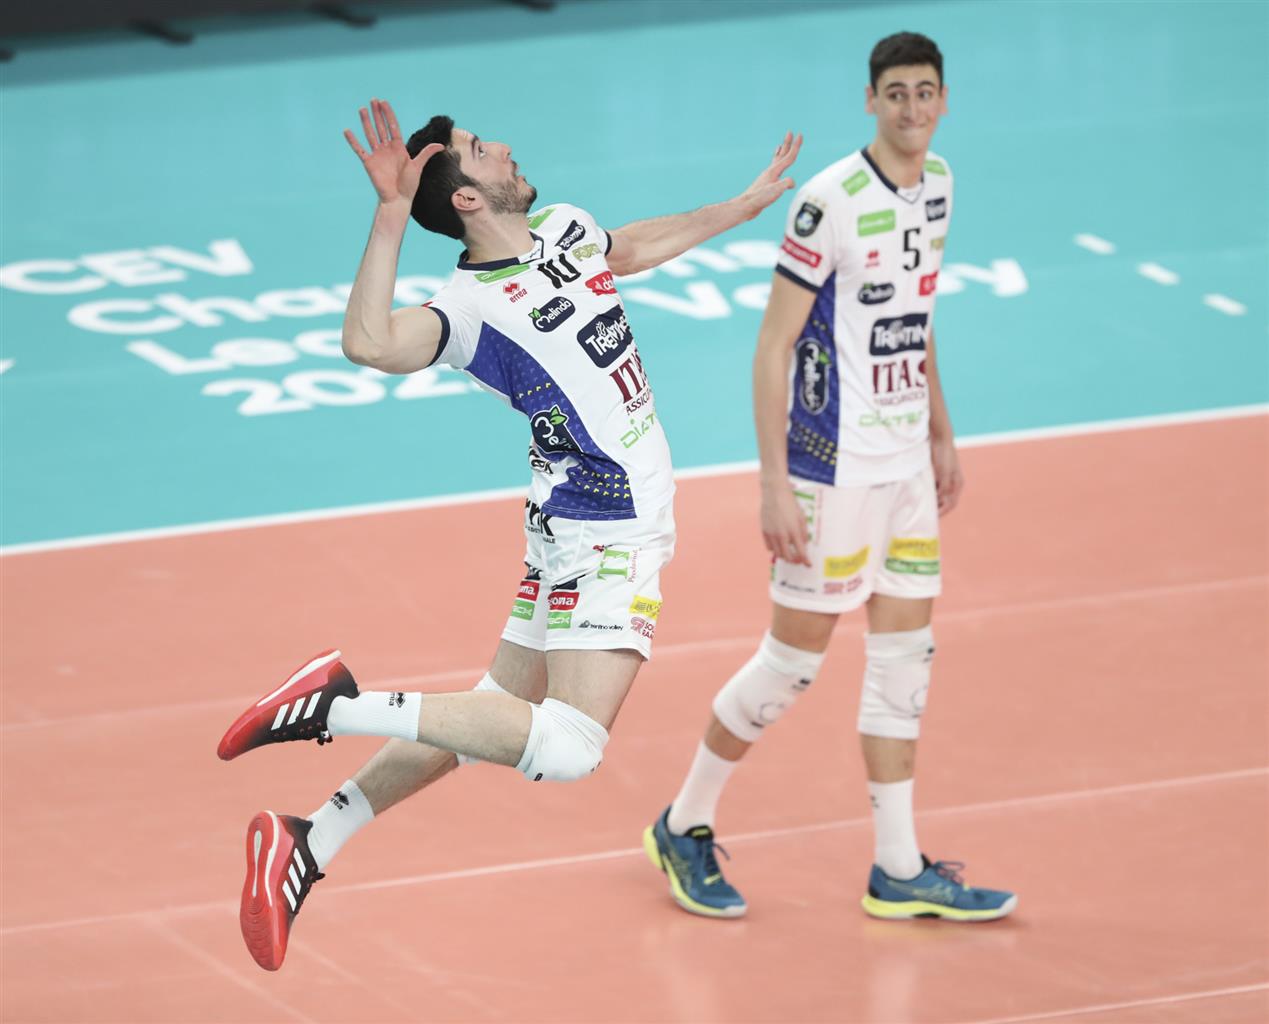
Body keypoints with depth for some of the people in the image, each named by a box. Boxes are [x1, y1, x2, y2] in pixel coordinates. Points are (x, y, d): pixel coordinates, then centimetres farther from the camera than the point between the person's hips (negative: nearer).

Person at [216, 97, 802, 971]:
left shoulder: (567, 228, 6)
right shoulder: (472, 307, -20)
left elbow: (632, 250, 31)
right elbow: (369, 344, -40)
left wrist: (745, 205, 36)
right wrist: (391, 215, -41)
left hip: (622, 526, 9)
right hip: (601, 532, -9)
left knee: (499, 716, 11)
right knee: (567, 749, -20)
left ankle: (310, 842, 12)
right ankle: (340, 706, -17)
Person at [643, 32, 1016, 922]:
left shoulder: (938, 183, 6)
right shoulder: (831, 201, -18)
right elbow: (773, 346, -16)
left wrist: (942, 433, 21)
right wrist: (774, 484, -19)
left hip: (908, 464, 7)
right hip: (834, 470, -7)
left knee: (906, 658, 8)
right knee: (794, 659, -1)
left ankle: (900, 873, 14)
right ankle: (685, 828, 18)